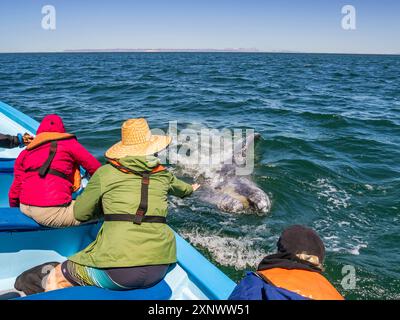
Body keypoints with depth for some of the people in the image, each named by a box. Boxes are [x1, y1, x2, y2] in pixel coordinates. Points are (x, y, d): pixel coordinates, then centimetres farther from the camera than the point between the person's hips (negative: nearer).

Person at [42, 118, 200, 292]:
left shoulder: (105, 173, 2)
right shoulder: (162, 174, 12)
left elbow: (80, 214, 12)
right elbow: (179, 188, 36)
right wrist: (190, 188, 59)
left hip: (118, 272, -5)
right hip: (160, 268, 5)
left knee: (56, 279, 17)